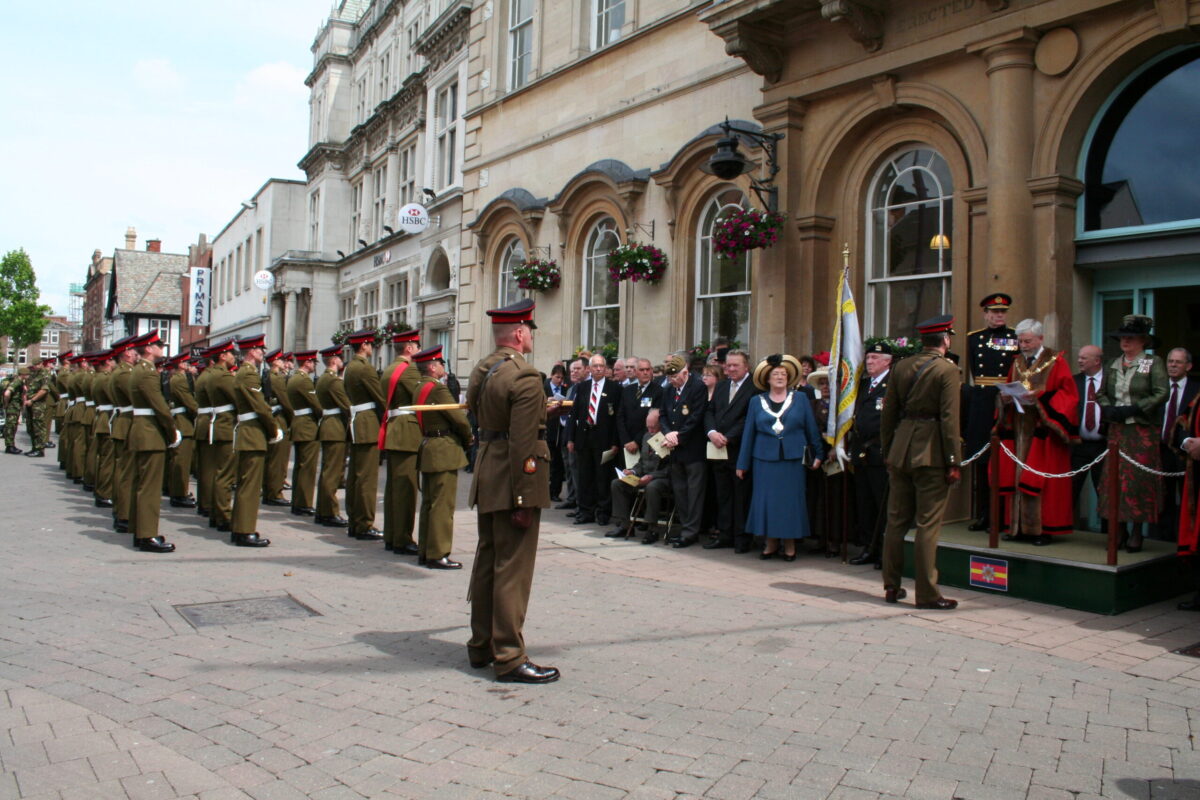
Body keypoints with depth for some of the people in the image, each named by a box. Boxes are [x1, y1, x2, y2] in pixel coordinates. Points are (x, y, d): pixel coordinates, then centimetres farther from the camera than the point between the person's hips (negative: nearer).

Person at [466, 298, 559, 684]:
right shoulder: (525, 377, -18)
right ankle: (510, 658, 5)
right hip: (513, 482, -9)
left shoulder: (480, 371, 9)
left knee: (486, 561, 16)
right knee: (513, 568, -2)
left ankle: (481, 646, 28)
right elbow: (523, 443, -22)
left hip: (486, 475, 9)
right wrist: (524, 499, -20)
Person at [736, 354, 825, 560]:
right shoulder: (757, 402, 8)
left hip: (793, 458, -1)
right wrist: (743, 464, 6)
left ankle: (789, 544, 10)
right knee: (766, 499, 1)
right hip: (765, 459, 1)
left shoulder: (800, 399, 7)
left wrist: (818, 454, 3)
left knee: (791, 500, 1)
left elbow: (812, 428, 8)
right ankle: (770, 542, 12)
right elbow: (748, 433, 8)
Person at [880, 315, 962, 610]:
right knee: (928, 524, -1)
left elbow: (888, 413, 10)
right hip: (931, 454, -5)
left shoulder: (901, 367, 8)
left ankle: (892, 586, 20)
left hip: (900, 451, 5)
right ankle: (927, 593, 4)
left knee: (896, 520, 12)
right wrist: (955, 462, -10)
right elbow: (949, 419, -13)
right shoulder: (947, 370, -8)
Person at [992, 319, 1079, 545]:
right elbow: (1009, 390, 18)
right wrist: (1006, 398, -5)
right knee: (1016, 478, 3)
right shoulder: (1017, 363, 15)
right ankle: (1018, 527, 8)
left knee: (1041, 479, -7)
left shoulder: (1056, 362, -1)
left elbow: (1068, 393, -8)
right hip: (1018, 430, 5)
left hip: (1043, 431, -5)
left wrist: (1039, 398, -19)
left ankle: (1042, 528, -1)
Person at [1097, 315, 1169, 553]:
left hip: (1143, 432, -4)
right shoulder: (1113, 364, 13)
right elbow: (1101, 393, 14)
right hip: (1116, 431, 4)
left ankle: (1137, 533, 5)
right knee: (1114, 478, 1)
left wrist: (1133, 409, -15)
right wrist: (1108, 409, -5)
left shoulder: (1154, 363, -1)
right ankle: (1119, 530, 10)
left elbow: (1161, 394, -10)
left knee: (1139, 480, -3)